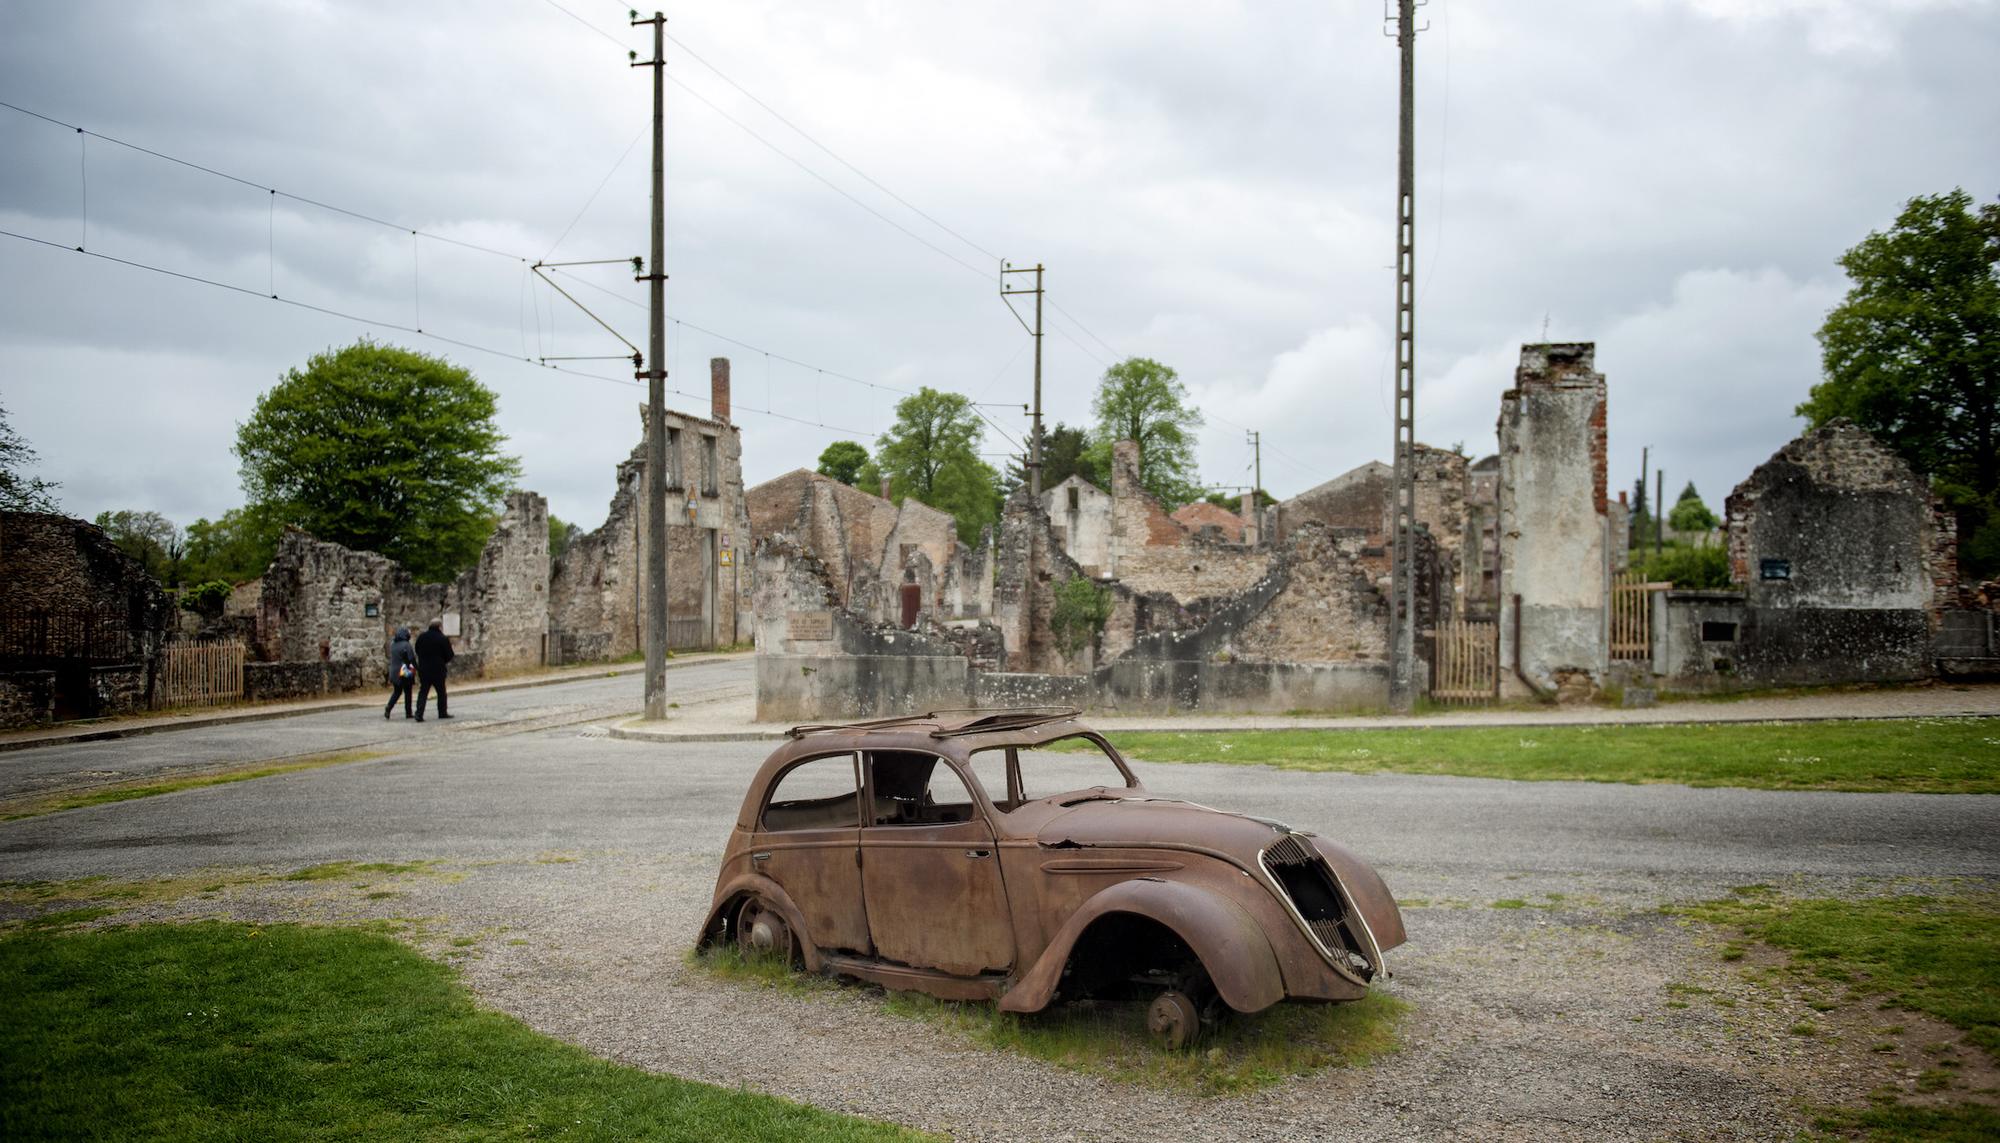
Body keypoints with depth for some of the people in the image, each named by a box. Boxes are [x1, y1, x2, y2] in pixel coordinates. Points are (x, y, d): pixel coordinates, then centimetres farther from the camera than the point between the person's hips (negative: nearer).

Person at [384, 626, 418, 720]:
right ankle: (408, 713, 9)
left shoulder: (392, 644, 4)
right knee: (407, 692, 6)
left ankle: (388, 708, 1)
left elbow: (391, 659, 13)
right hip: (405, 673, -6)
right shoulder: (406, 645, -16)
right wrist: (416, 669, -5)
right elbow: (412, 659, -15)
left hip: (394, 672, 6)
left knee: (397, 692, 18)